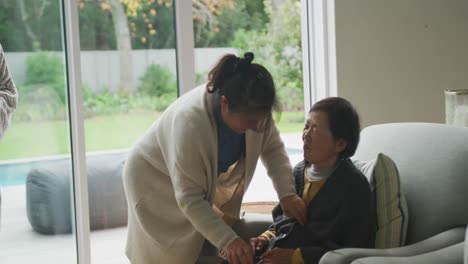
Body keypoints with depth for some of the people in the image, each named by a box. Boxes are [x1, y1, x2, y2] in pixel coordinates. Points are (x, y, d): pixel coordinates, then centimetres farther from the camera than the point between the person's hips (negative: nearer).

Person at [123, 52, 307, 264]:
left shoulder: (253, 109, -24)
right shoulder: (190, 121, -41)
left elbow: (273, 148, -8)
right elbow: (189, 199, -37)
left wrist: (287, 194, -23)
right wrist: (228, 241, -42)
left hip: (206, 181, 6)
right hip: (155, 180, -6)